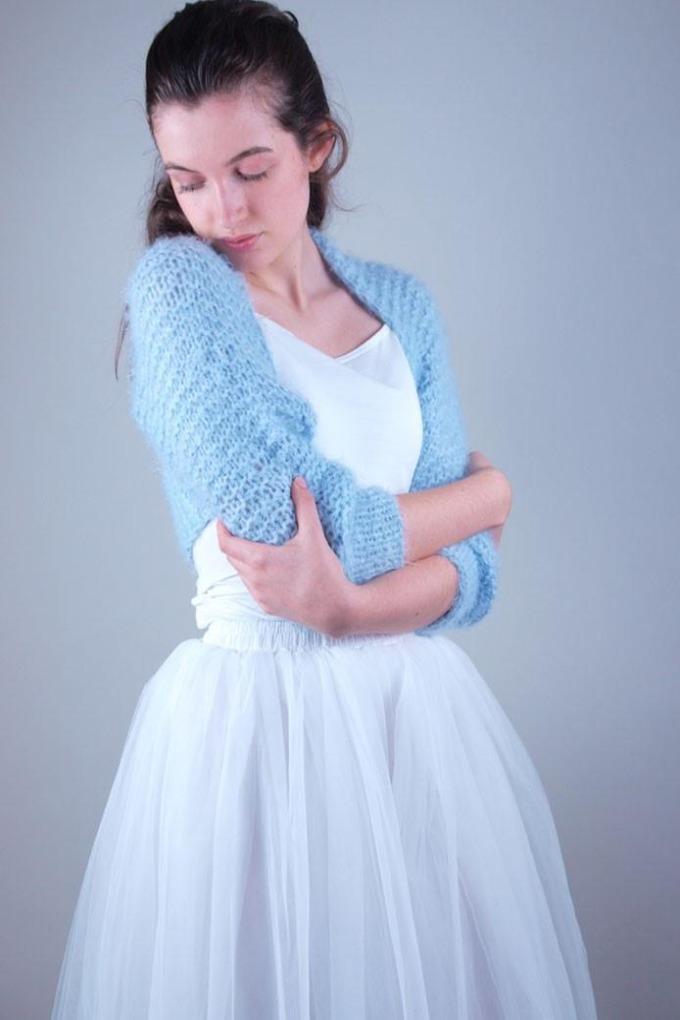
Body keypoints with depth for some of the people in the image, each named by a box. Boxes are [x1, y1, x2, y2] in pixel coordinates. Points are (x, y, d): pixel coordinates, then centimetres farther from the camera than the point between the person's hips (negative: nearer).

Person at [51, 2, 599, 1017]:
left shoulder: (401, 304, 6)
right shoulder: (175, 283, -7)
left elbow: (472, 569, 1)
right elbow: (297, 529, -17)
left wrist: (343, 605, -20)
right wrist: (486, 490, -2)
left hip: (421, 712, 5)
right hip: (252, 724, -4)